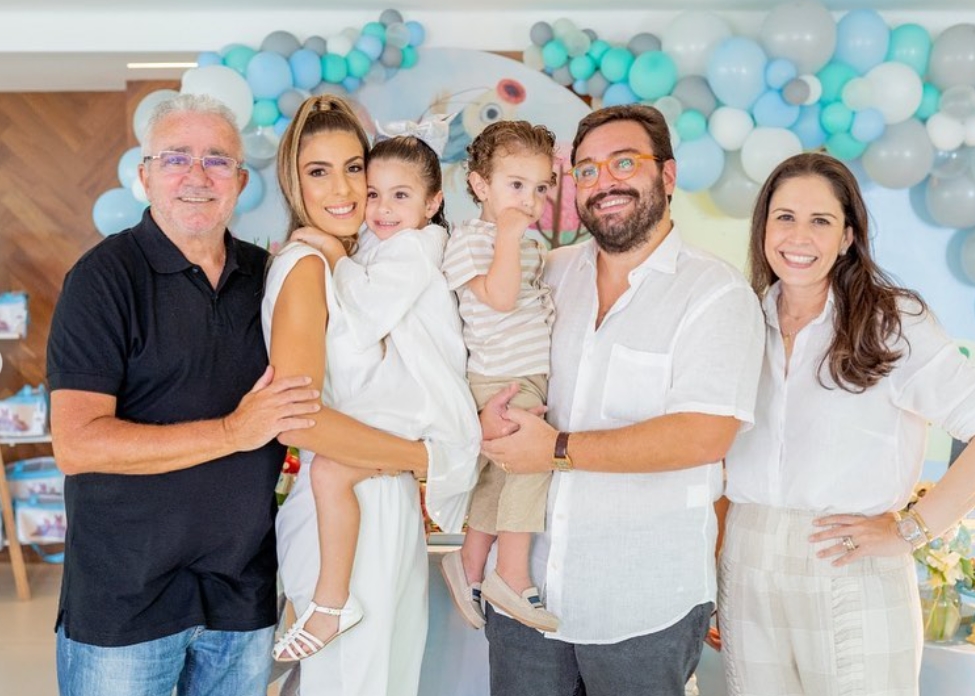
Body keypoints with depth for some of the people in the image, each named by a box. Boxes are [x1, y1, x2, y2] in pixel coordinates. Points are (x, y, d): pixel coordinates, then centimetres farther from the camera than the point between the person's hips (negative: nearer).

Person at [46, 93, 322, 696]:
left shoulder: (266, 275, 6)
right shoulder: (105, 278, -10)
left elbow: (300, 394, 21)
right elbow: (77, 444, -19)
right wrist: (234, 431, -21)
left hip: (245, 596, 5)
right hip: (125, 599, -5)